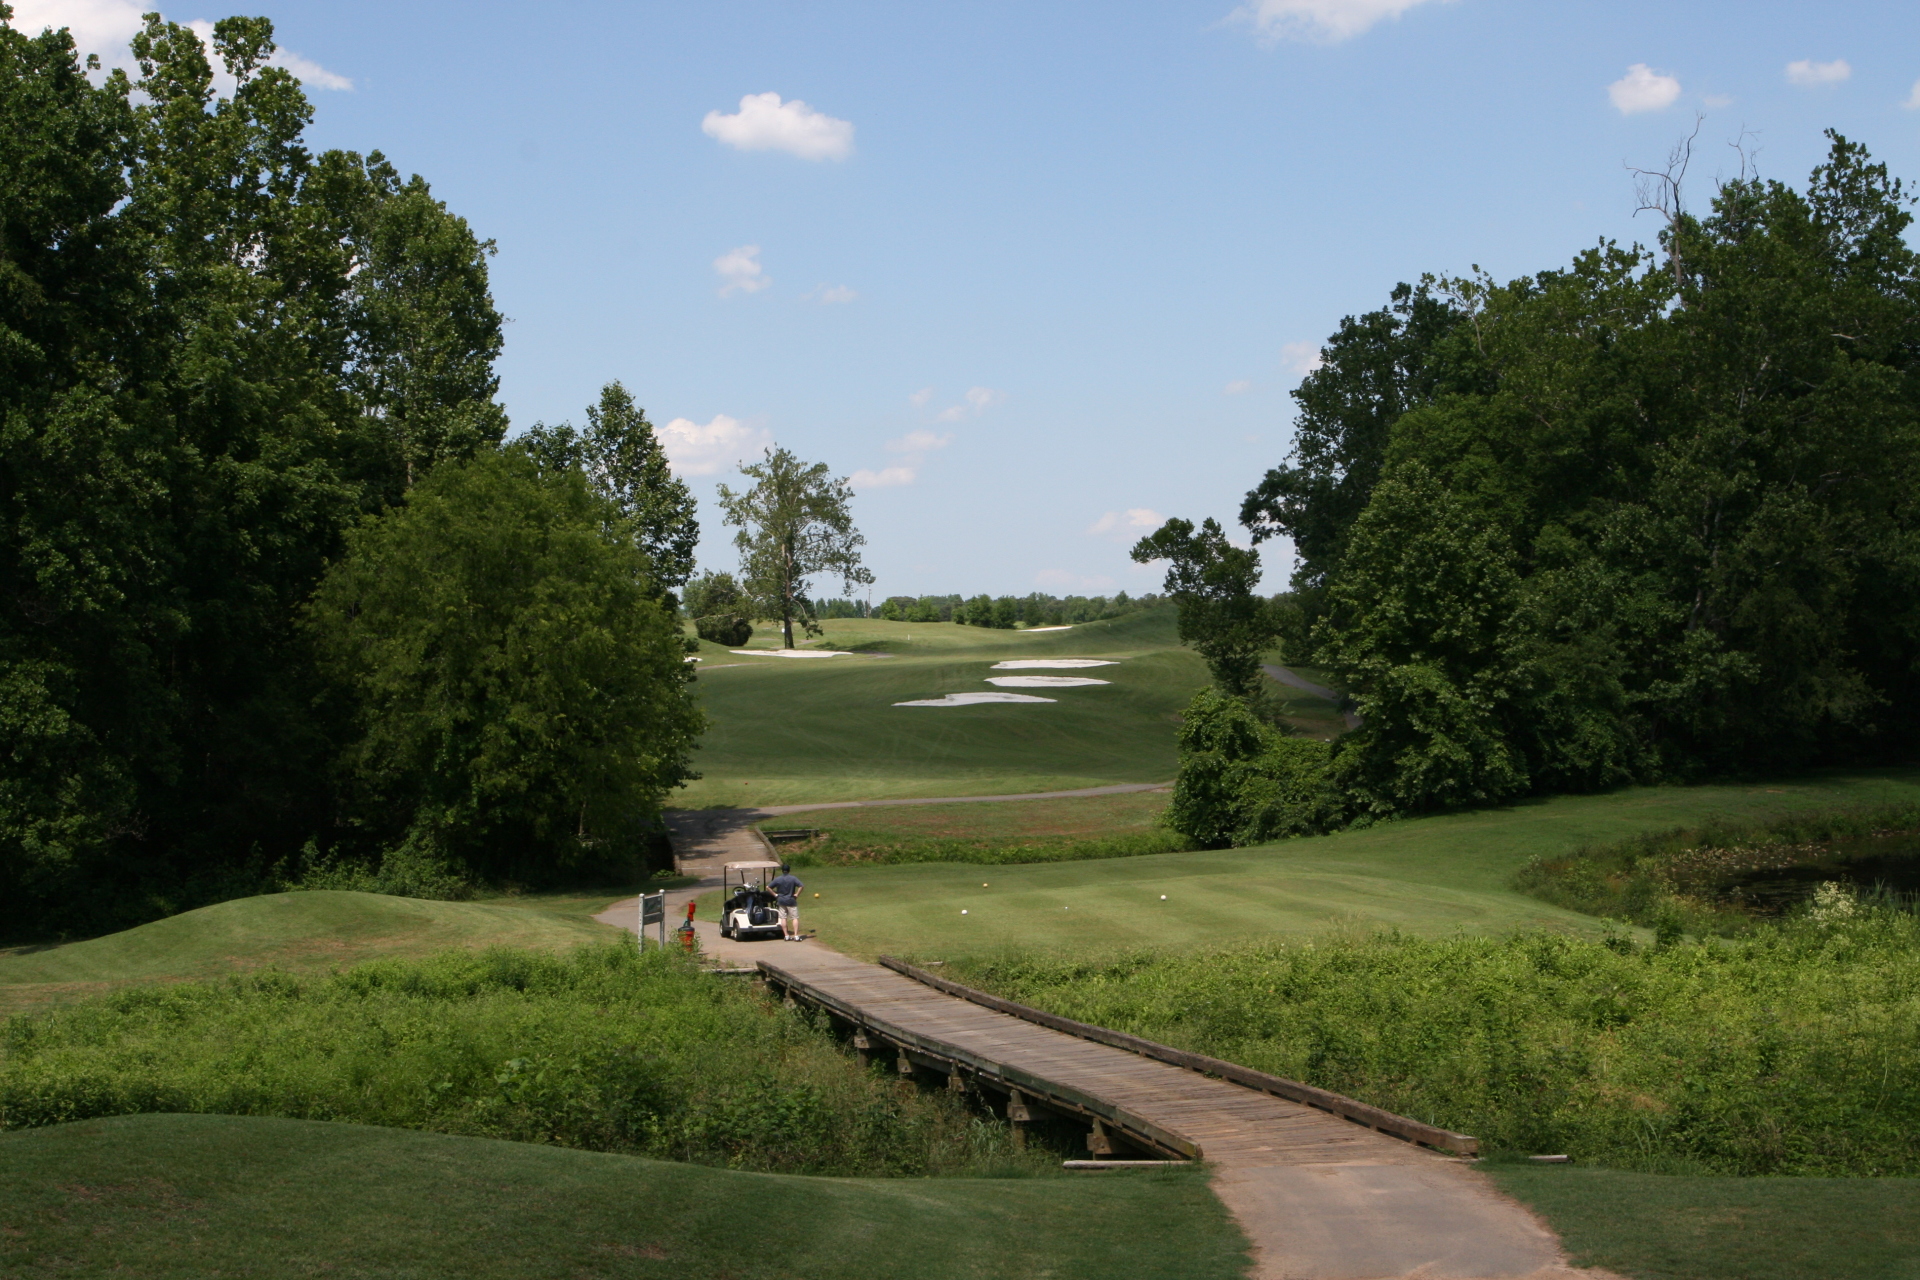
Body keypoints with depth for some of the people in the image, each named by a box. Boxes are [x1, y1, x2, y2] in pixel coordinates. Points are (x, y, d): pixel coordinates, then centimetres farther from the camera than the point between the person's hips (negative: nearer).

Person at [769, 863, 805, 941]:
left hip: (781, 901, 2)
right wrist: (797, 894, -7)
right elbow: (801, 886, -17)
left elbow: (768, 887, -2)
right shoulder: (793, 878, -8)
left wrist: (775, 894, 3)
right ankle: (796, 936, -8)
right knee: (795, 918, 0)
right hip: (791, 901, -2)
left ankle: (786, 935, 7)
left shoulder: (777, 879, -2)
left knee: (783, 918, 8)